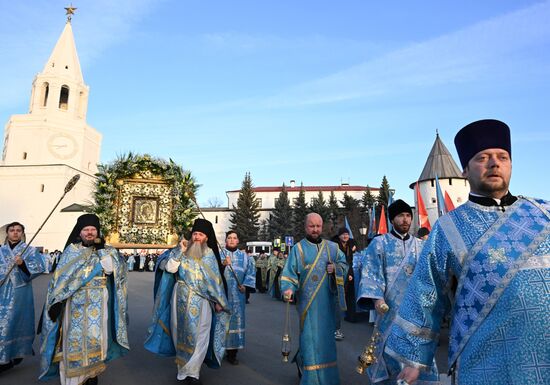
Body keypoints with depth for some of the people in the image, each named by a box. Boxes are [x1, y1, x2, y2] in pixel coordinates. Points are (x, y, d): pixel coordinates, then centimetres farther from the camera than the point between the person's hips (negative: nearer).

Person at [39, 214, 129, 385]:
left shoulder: (106, 250, 4)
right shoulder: (71, 250, 2)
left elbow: (110, 268, -12)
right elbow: (61, 277, 0)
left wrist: (100, 249, -15)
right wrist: (58, 301, -7)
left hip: (98, 303, 1)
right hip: (76, 302, 0)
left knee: (95, 336, 4)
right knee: (75, 337, 2)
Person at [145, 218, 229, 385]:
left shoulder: (209, 254, 3)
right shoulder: (180, 250, 4)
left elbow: (215, 278, 3)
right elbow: (169, 268, -7)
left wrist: (218, 301, 1)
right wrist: (180, 252, -15)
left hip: (200, 300, -1)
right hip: (181, 297, 1)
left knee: (198, 335, 0)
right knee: (182, 333, 9)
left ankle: (192, 371, 13)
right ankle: (185, 369, 25)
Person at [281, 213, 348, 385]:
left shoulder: (332, 247, 8)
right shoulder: (298, 249, -2)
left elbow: (345, 264, 13)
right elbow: (289, 273, -7)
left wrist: (335, 268, -9)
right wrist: (288, 289, -25)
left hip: (327, 301, 4)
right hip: (308, 301, -4)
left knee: (325, 337, 13)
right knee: (310, 337, -2)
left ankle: (302, 359, 38)